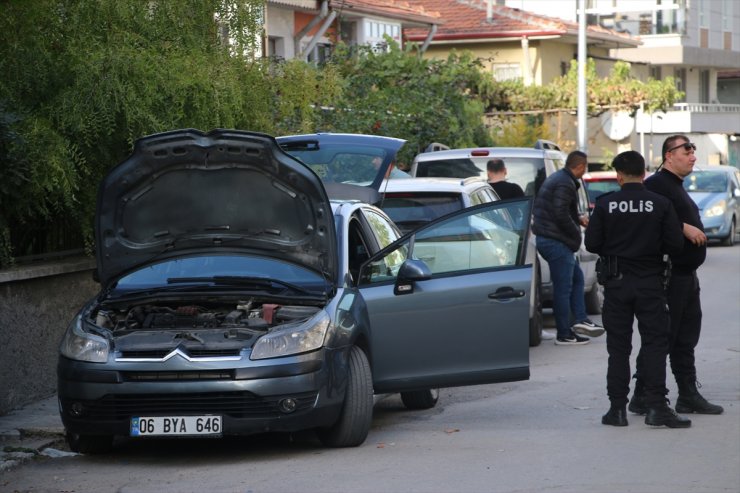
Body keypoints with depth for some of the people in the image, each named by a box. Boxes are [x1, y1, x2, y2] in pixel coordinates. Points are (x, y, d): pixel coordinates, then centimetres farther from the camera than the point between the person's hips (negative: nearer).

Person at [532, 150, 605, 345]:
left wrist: (578, 220, 23)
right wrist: (576, 234, -12)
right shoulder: (565, 184, -17)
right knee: (563, 288, -5)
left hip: (545, 239, 11)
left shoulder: (556, 179, 16)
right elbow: (561, 215, -23)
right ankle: (564, 335, -1)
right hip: (557, 241, -11)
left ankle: (580, 320, 15)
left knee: (576, 277, 19)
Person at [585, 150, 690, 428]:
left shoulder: (605, 204, -6)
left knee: (618, 347, 8)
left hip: (616, 283, 1)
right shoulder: (661, 204, -6)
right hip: (651, 281, -1)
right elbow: (675, 245, -8)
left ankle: (618, 408, 8)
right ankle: (656, 407, -4)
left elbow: (592, 244, -6)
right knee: (655, 344, 4)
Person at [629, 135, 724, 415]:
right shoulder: (657, 185, -12)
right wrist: (684, 228, -23)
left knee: (686, 339, 12)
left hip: (687, 275, 10)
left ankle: (689, 396, 17)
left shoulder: (677, 187, 21)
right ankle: (642, 398, -4)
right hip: (669, 274, -10)